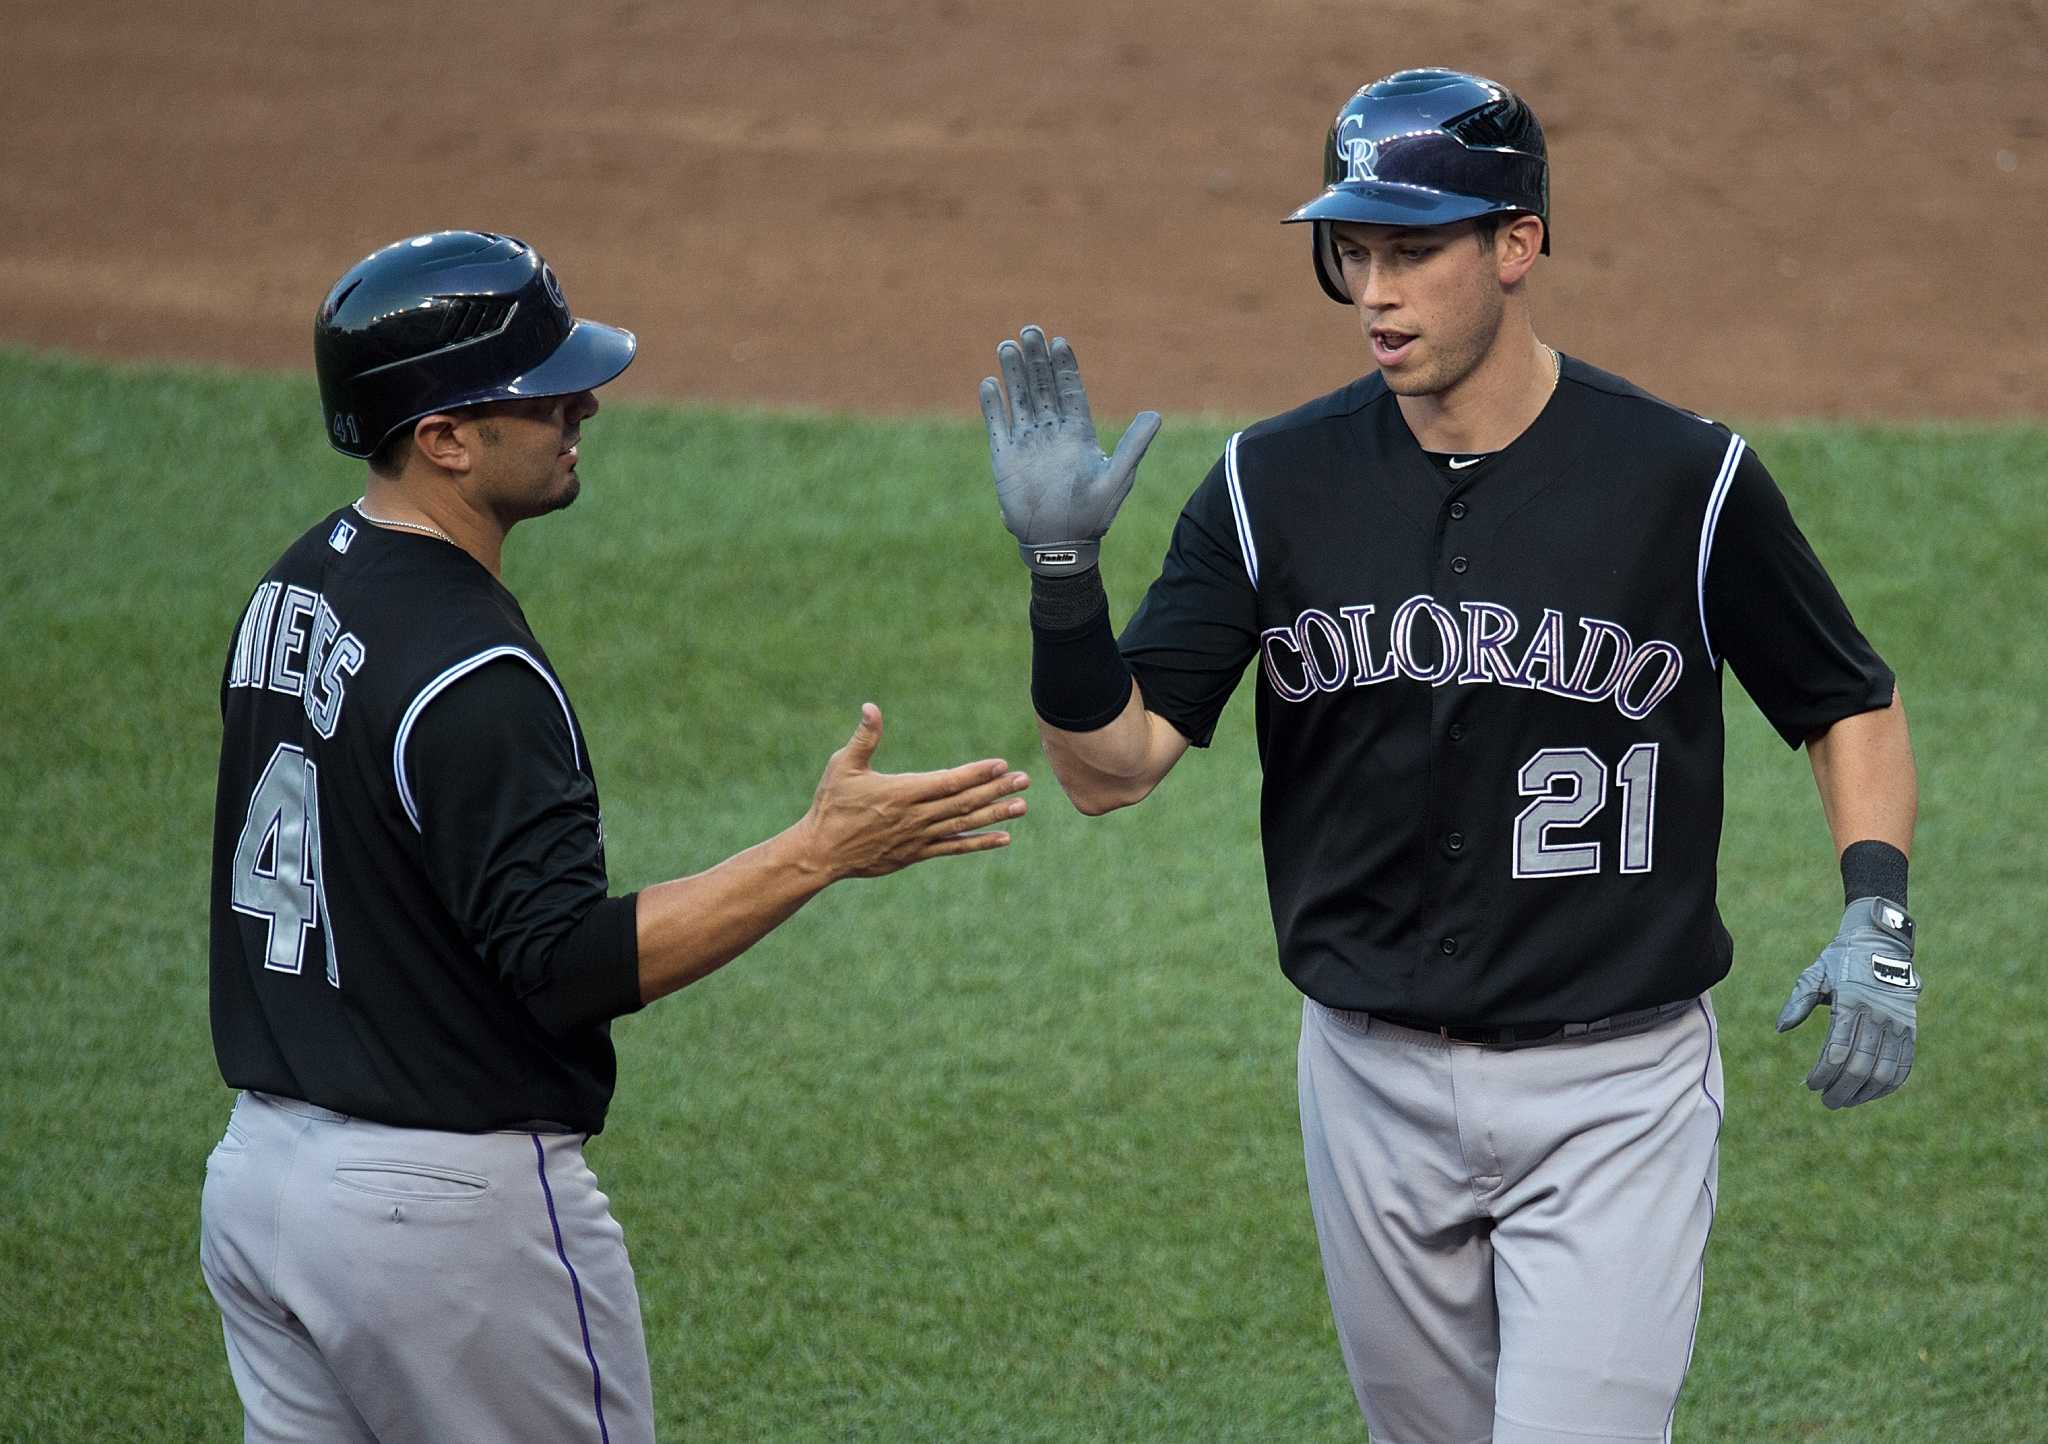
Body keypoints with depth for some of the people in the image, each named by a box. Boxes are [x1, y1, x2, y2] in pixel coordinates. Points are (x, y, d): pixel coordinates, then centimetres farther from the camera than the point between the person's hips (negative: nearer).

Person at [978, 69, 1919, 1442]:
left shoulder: (1684, 479, -9)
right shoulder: (1276, 485, -2)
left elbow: (1854, 708, 4)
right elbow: (1110, 765, -4)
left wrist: (1878, 920, -13)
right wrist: (1063, 565, -21)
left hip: (1612, 1090, -3)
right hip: (1374, 1082, 4)